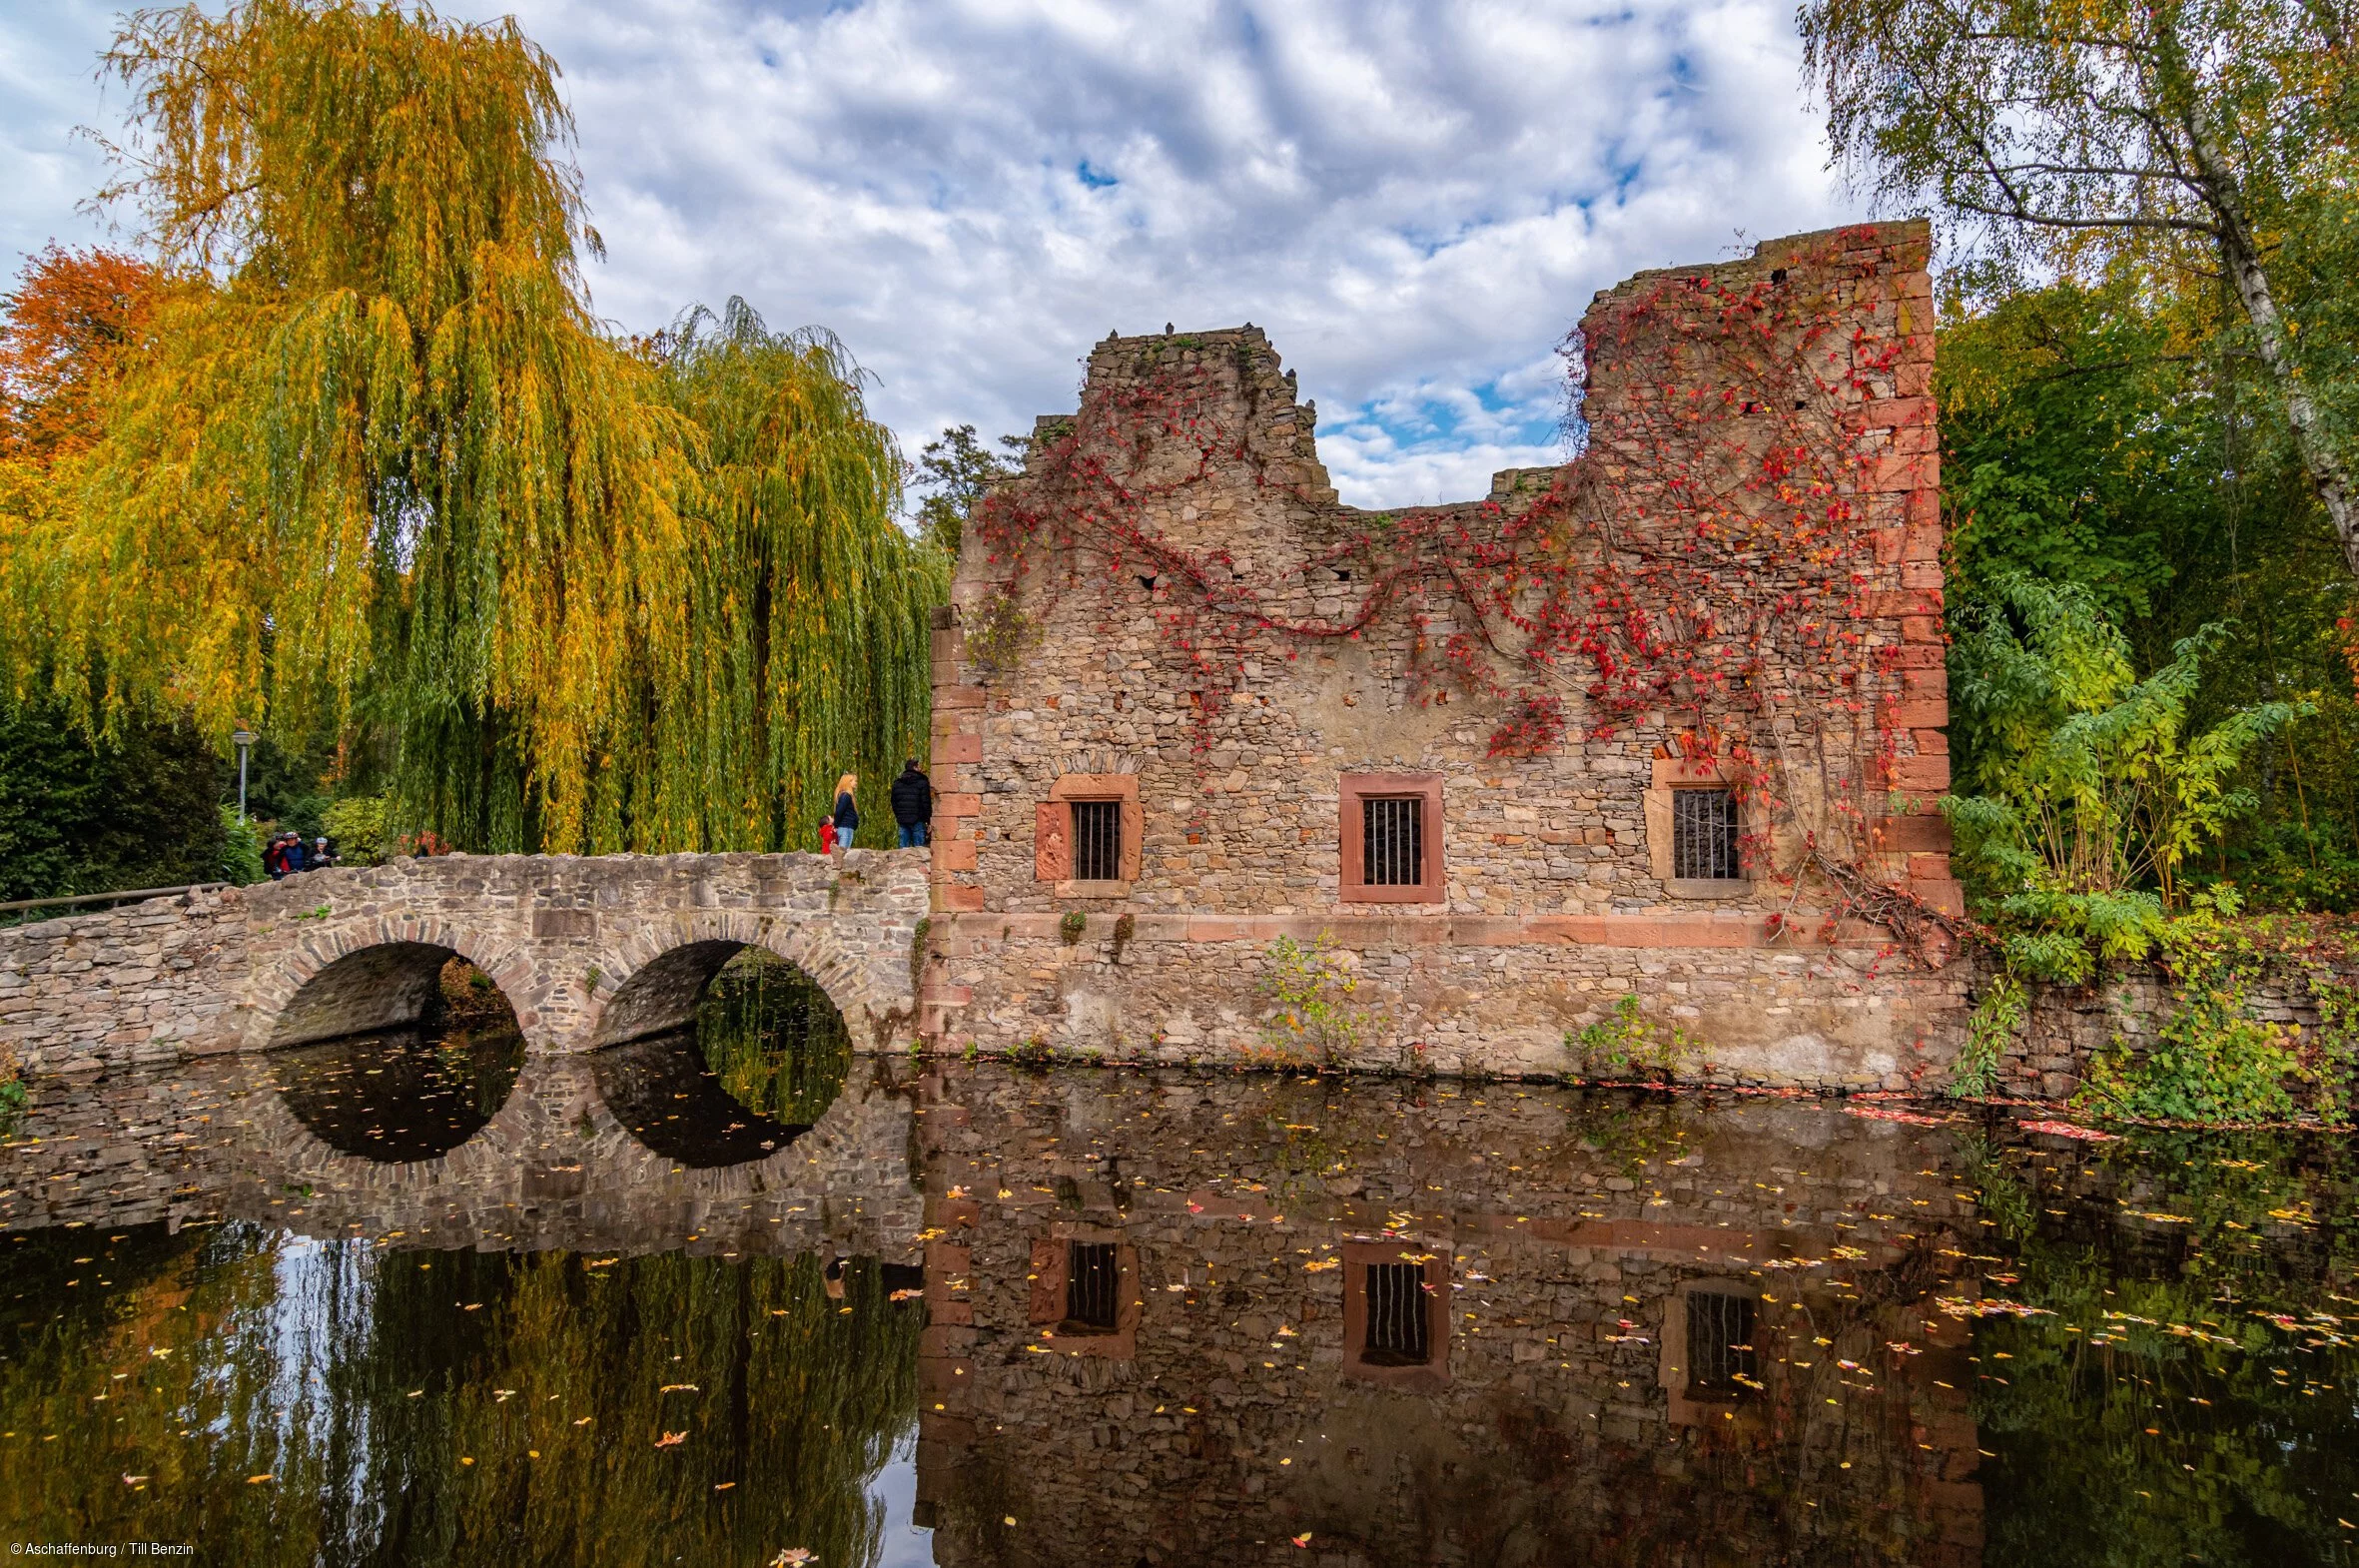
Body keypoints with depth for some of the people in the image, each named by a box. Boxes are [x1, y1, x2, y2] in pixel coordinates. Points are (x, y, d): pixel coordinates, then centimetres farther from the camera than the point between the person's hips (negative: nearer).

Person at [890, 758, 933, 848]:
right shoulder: (922, 782, -4)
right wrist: (928, 821, -4)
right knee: (918, 846, -3)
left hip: (902, 820, 5)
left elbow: (894, 803, 16)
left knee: (904, 847, 6)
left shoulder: (897, 783, 12)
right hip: (917, 820, -4)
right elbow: (926, 803, -7)